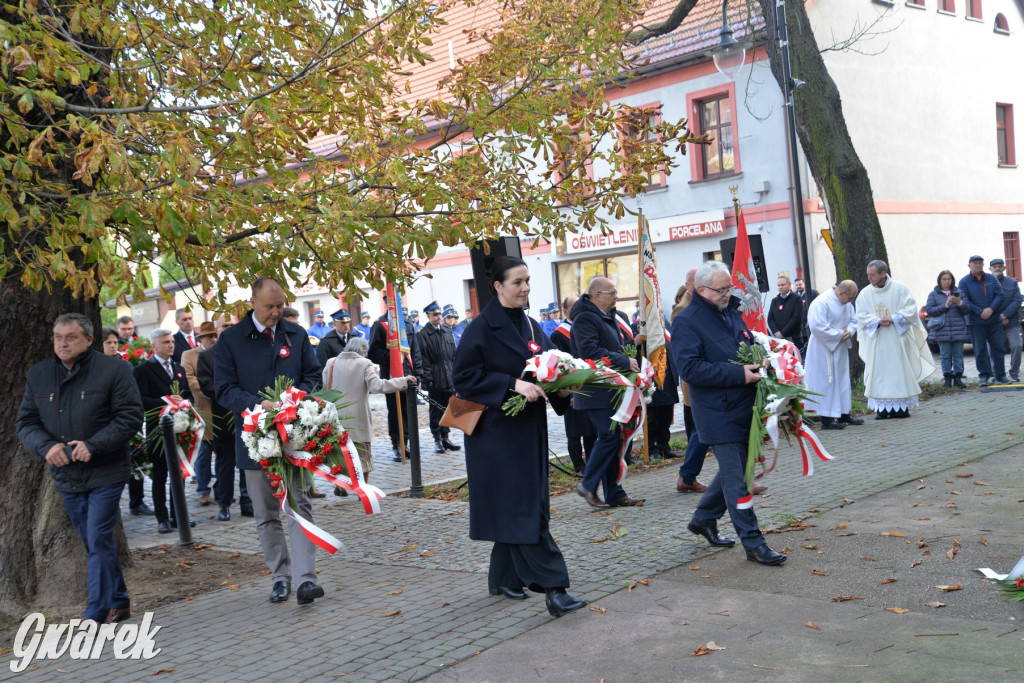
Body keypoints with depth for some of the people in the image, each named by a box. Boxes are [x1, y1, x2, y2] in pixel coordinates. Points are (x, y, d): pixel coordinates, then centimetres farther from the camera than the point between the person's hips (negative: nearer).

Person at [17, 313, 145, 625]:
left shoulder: (113, 369, -7)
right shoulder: (38, 374, 7)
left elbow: (130, 417, -11)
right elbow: (25, 422, 7)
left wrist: (93, 445, -21)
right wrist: (46, 446, -13)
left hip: (105, 473, -5)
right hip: (66, 476, 5)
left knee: (99, 541, -9)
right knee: (94, 543, 14)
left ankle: (96, 614, -2)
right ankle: (119, 603, 27)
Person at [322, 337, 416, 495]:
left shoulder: (331, 363, 2)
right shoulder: (364, 365, -10)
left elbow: (324, 387, 4)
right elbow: (377, 386, -22)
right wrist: (404, 381, -18)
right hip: (357, 420, -4)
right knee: (363, 455, 9)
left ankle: (339, 487, 23)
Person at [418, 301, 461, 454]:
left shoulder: (447, 331, 11)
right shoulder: (422, 334, -6)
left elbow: (454, 354, 13)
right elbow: (423, 359, -9)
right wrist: (427, 379, -13)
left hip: (449, 377, 5)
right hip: (435, 379, -5)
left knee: (447, 408, 9)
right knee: (436, 409, 2)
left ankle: (445, 438, 18)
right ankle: (437, 440, 9)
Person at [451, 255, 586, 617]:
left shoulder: (531, 326, 12)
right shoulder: (482, 329, -10)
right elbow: (464, 376, -15)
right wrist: (512, 384, -23)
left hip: (529, 430, 8)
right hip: (497, 432, -7)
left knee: (515, 507, 12)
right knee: (524, 508, -9)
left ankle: (503, 578, 25)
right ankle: (552, 587, -10)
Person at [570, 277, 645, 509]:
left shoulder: (608, 317, 18)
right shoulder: (585, 318, -13)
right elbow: (590, 352, -25)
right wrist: (625, 362, -21)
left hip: (611, 390, 10)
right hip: (597, 392, -10)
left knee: (613, 438, 9)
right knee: (610, 437, -12)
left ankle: (614, 493, 14)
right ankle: (588, 485, 0)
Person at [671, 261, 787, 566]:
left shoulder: (733, 312, 13)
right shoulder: (686, 322, -11)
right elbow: (690, 368, -21)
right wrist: (738, 374, -23)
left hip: (744, 407, 8)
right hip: (718, 413, -8)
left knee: (733, 470, 17)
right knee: (735, 478, -5)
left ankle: (703, 519, 34)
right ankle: (753, 543, 1)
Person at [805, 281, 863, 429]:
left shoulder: (847, 304, 8)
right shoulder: (821, 303, -20)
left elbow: (854, 320, 15)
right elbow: (817, 327, -26)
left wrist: (849, 331, -8)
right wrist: (840, 334, -19)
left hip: (840, 349, 9)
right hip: (824, 350, -9)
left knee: (842, 381, 13)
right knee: (826, 382, -6)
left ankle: (844, 414, 22)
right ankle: (826, 419, -2)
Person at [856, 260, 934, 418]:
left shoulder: (900, 289, -1)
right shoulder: (865, 293, 4)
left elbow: (911, 309, -4)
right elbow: (862, 316, 1)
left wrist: (893, 318, -17)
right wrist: (878, 321, -16)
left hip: (898, 338, -2)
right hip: (876, 342, 2)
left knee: (900, 372, 1)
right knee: (879, 374, -1)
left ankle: (901, 407, 9)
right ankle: (882, 408, 2)